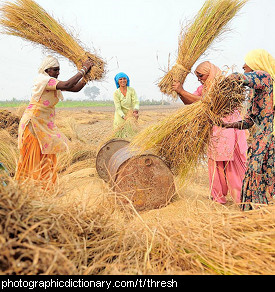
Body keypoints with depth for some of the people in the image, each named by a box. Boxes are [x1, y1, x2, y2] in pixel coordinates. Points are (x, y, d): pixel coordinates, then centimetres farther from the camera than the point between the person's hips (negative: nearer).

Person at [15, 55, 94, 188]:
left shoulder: (53, 82, 11)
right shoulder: (43, 80, -17)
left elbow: (76, 88, 7)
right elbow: (67, 85, -30)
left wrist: (86, 75, -5)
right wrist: (83, 70, -23)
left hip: (44, 124, 9)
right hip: (33, 122, -9)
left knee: (46, 155, 12)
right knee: (33, 157, -1)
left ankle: (45, 185, 22)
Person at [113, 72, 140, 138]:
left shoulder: (131, 90, -5)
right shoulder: (116, 93, -9)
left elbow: (136, 102, -12)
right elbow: (118, 108, -13)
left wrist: (135, 111, -33)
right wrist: (124, 117, -29)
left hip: (131, 116, 2)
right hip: (120, 117, -1)